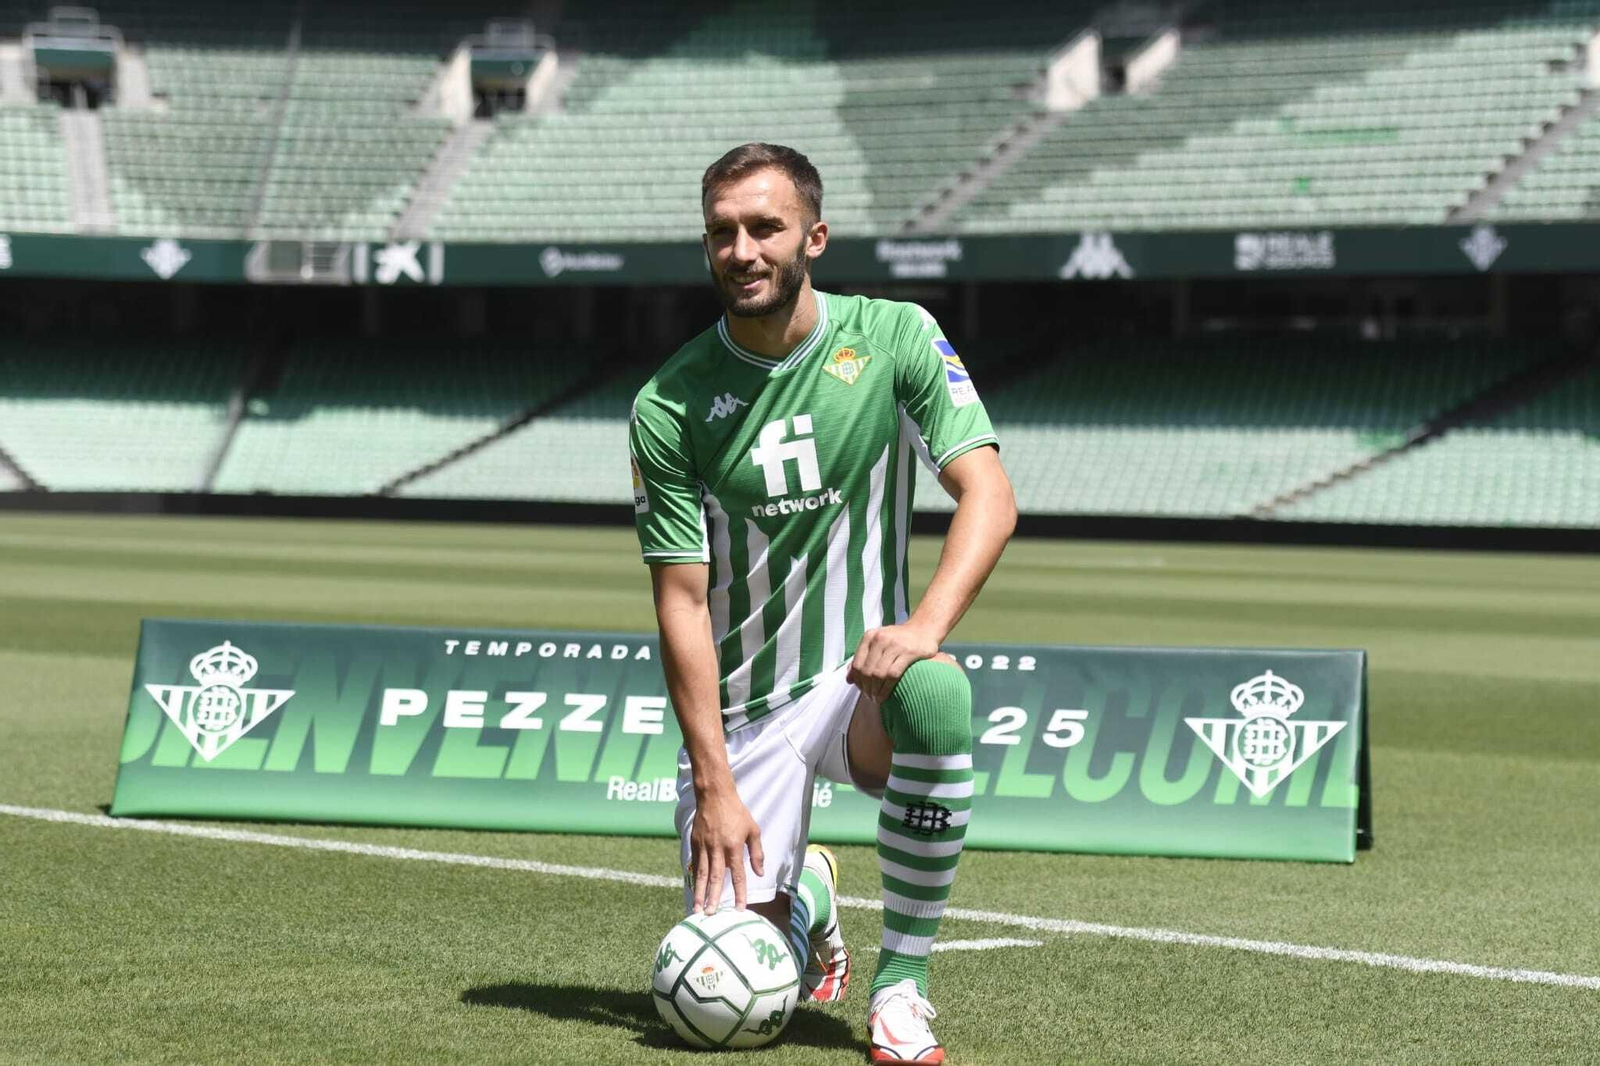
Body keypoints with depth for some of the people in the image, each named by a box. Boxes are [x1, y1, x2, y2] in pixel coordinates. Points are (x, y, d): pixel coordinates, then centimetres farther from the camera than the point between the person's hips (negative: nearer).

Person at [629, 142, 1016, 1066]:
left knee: (934, 691, -38)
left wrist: (926, 624, -31)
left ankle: (903, 981, -21)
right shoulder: (670, 406, -6)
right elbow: (682, 600, -6)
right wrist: (713, 783, -15)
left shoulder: (895, 339, -5)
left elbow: (988, 495, -13)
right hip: (741, 710, 0)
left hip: (860, 676, 0)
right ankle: (805, 896, 29)